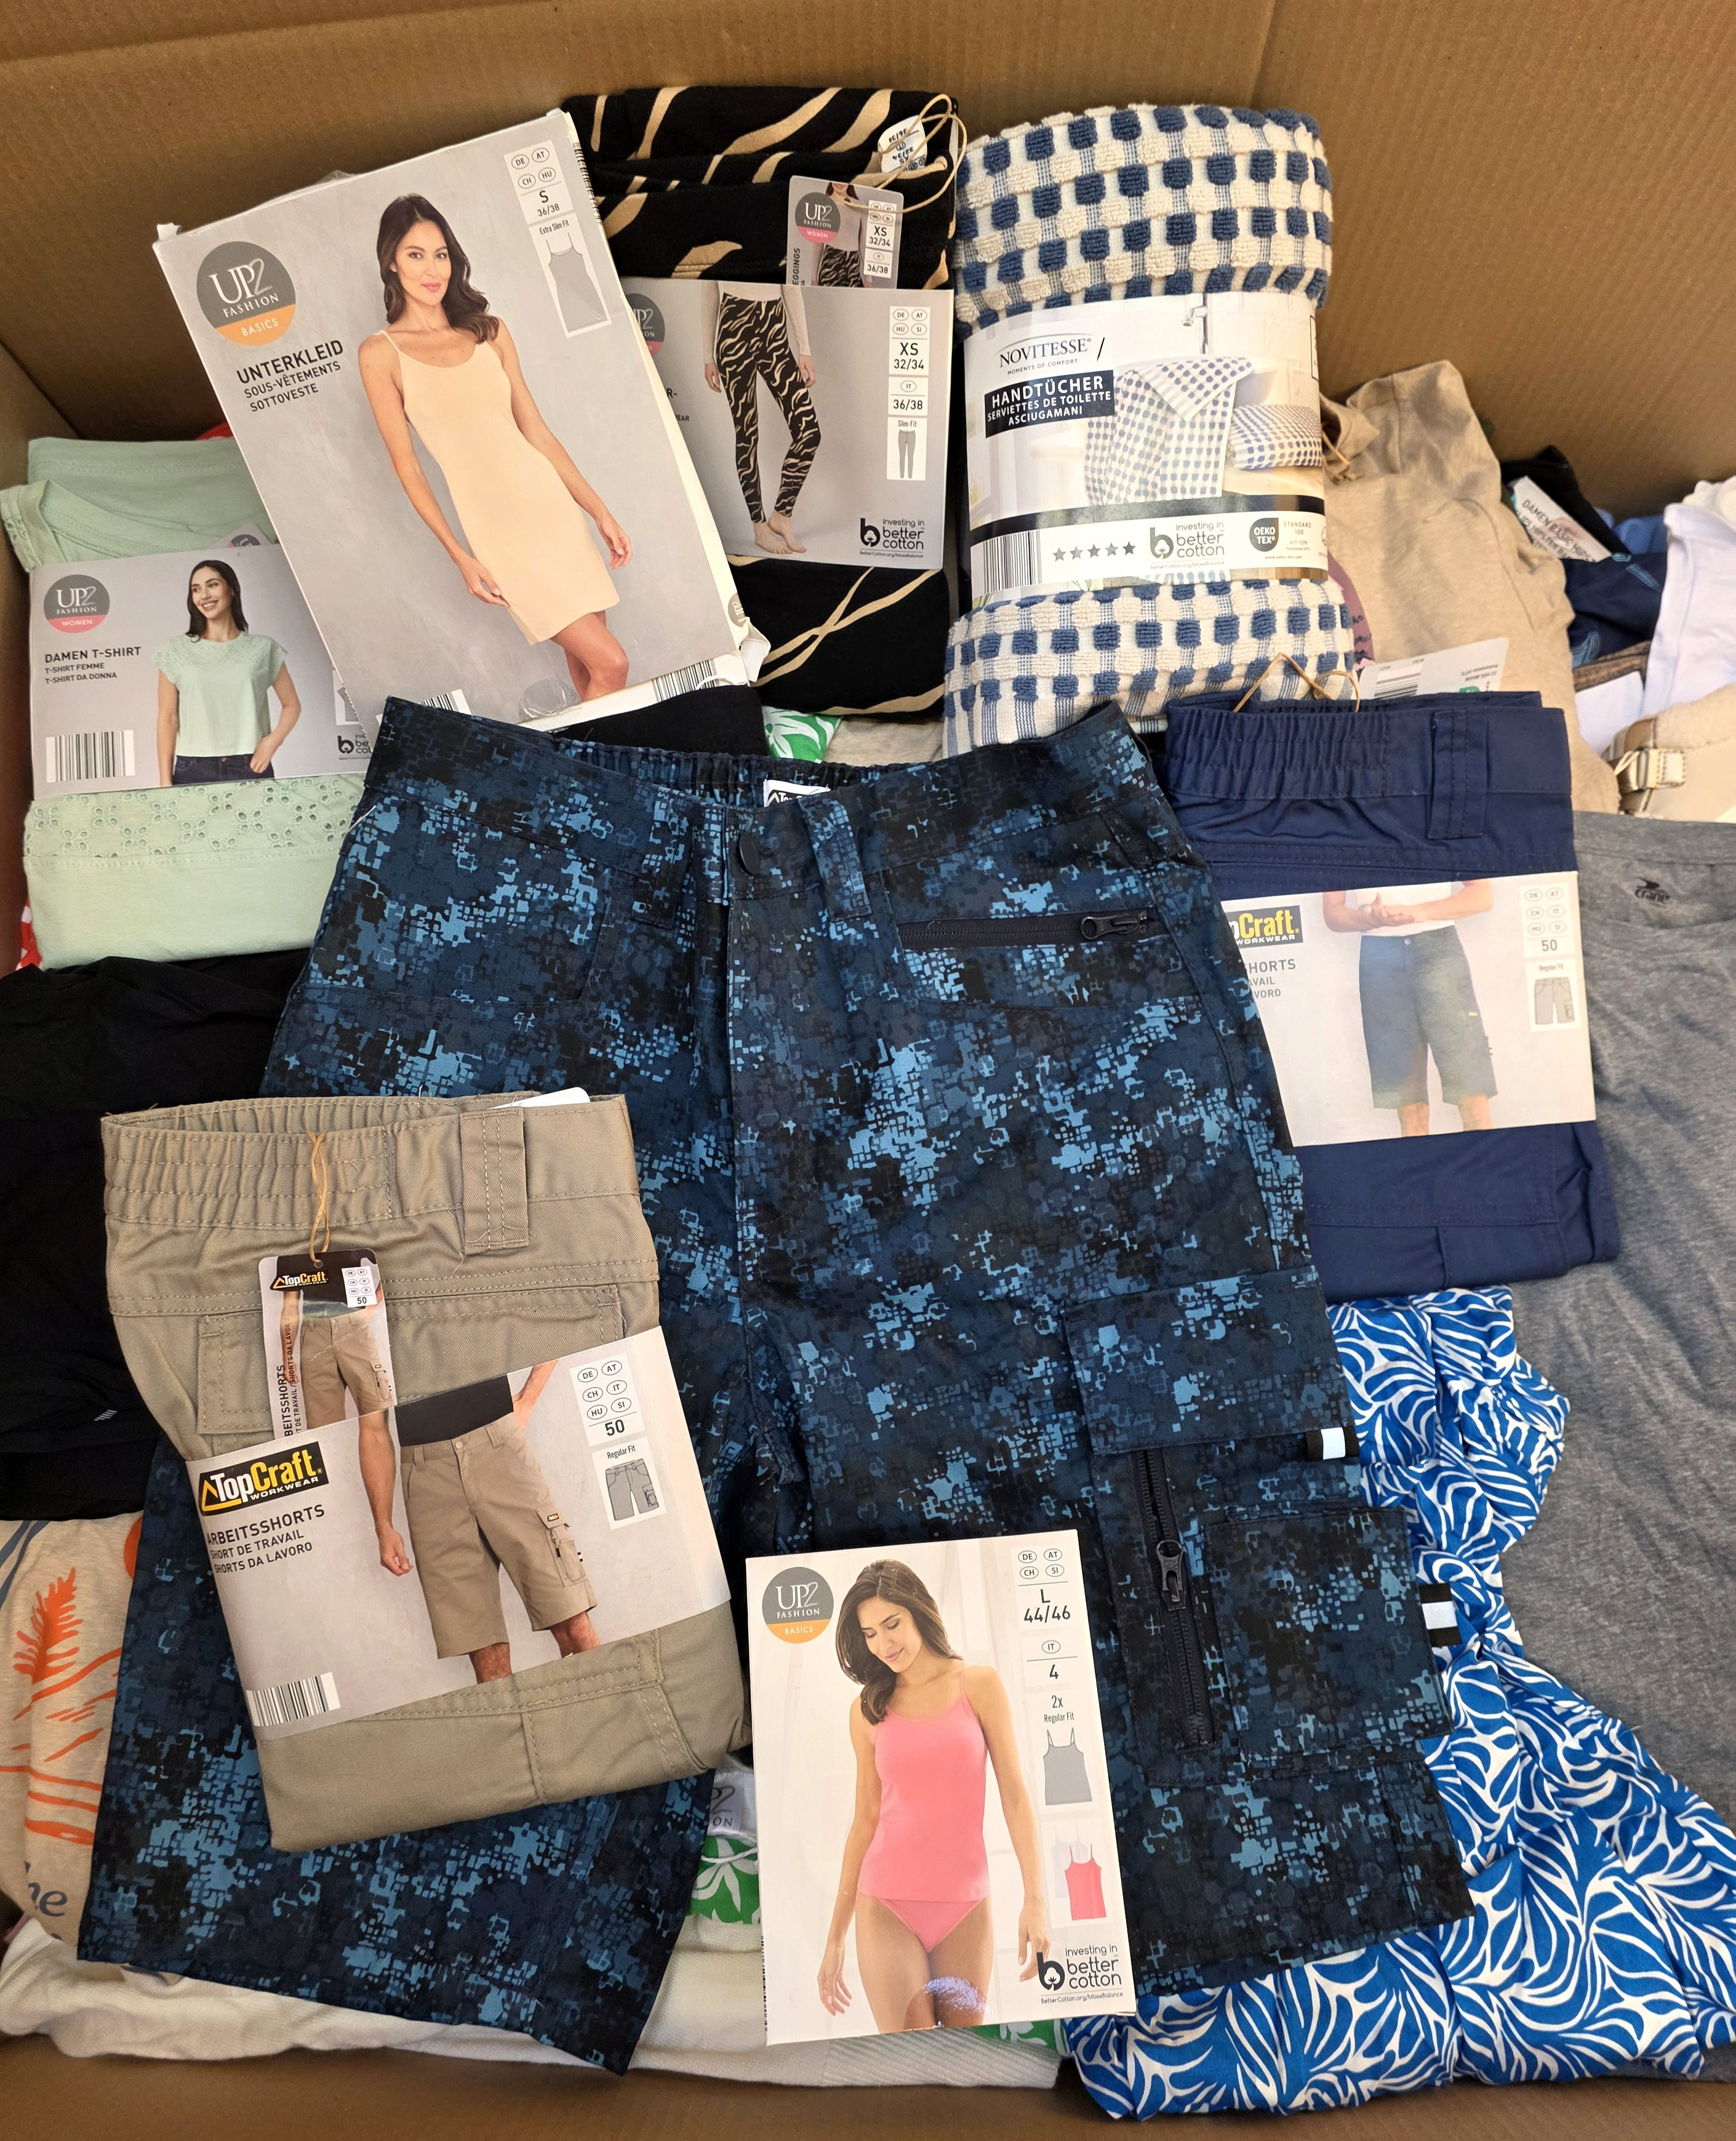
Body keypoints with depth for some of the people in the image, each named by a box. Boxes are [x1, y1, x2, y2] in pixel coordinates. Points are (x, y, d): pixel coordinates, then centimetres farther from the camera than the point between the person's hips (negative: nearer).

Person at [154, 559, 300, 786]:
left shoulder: (262, 648, 8)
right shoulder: (176, 651, 8)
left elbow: (292, 705, 14)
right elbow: (167, 718, 5)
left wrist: (272, 742, -5)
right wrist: (166, 783, -2)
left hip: (251, 768, 0)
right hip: (192, 770, 0)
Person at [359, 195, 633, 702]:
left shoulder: (489, 331, 9)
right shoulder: (381, 353, -2)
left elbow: (537, 431, 11)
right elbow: (406, 464, -2)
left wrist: (601, 512, 9)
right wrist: (461, 558, -8)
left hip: (552, 505, 5)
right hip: (498, 530, -5)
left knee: (587, 659, 7)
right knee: (609, 662, -12)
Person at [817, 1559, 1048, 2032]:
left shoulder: (979, 1685, 1)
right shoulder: (868, 1709, 4)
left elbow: (1014, 1792, 0)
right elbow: (865, 1819, 8)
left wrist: (1034, 1898, -8)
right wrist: (835, 1937, 9)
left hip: (966, 1907, 0)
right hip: (887, 1908, 0)